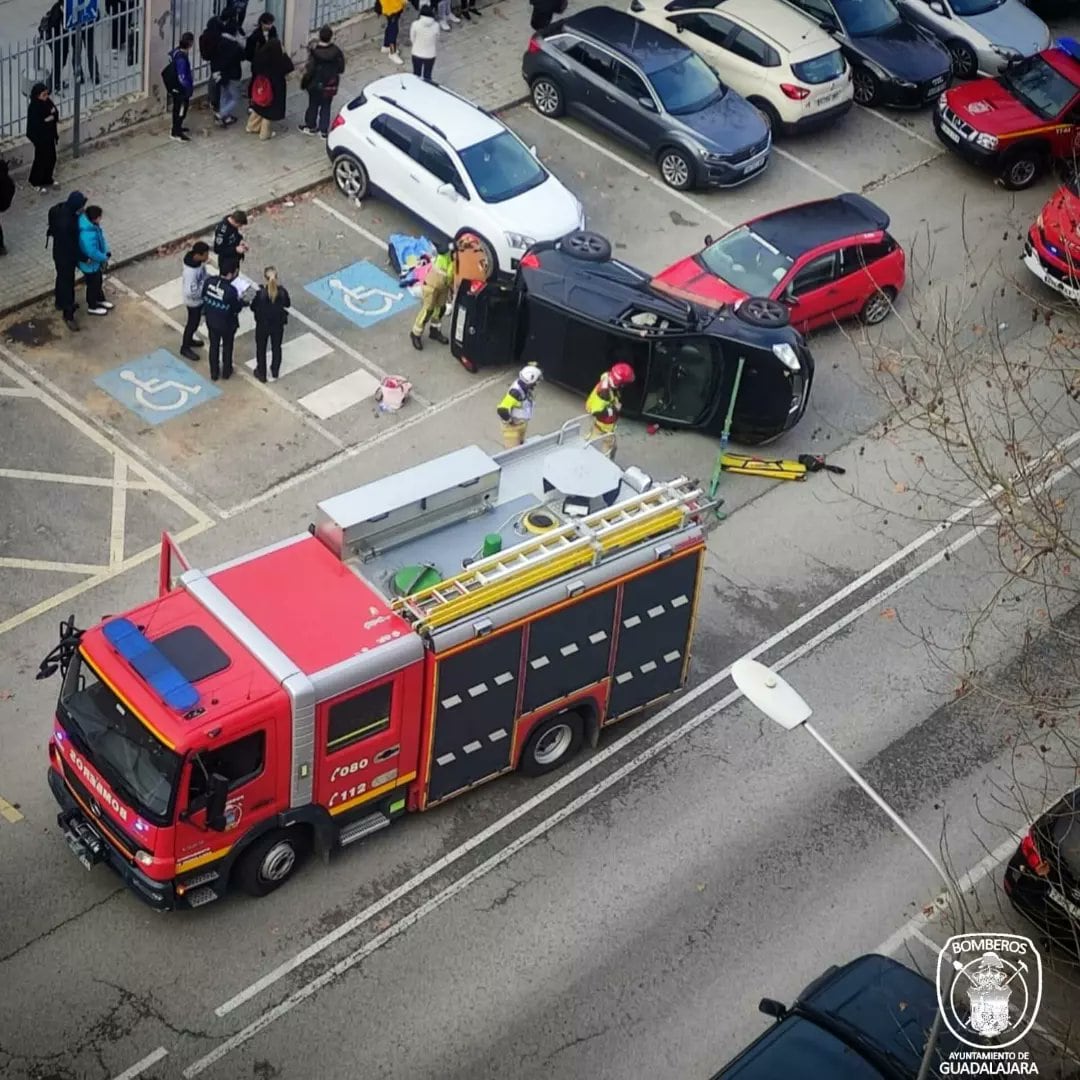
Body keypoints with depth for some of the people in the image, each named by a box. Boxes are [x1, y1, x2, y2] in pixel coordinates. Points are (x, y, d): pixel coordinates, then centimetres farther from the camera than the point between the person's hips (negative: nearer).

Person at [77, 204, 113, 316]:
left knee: (98, 281, 29)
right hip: (90, 264, -9)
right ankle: (92, 307, 37)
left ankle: (100, 300, 53)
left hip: (96, 261, 9)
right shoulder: (88, 234, -41)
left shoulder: (92, 224, -11)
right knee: (92, 284, 14)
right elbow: (93, 253, -36)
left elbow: (101, 239, 5)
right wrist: (104, 257, -19)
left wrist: (106, 252, -2)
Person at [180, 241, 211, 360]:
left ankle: (189, 340, 52)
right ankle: (185, 348, 35)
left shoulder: (198, 261, -13)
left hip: (200, 298, 8)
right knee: (193, 323, 13)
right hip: (193, 301, -8)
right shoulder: (191, 271, -40)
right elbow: (191, 293, -35)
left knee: (196, 321, 28)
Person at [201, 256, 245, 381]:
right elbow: (237, 308, -20)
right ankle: (226, 372, 43)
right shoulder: (231, 290, -34)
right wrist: (240, 301, -1)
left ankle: (214, 373, 41)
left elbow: (204, 296, -3)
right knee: (227, 347, 23)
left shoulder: (209, 281, -19)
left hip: (211, 321, 4)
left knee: (214, 346, 25)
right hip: (227, 324, -4)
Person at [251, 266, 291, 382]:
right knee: (276, 348, 25)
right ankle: (275, 371, 44)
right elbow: (288, 304, -3)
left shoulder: (261, 293, -29)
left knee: (261, 349, 20)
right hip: (278, 325, 2)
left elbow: (253, 307, -14)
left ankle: (261, 374, 35)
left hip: (263, 325, -2)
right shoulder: (282, 291, -21)